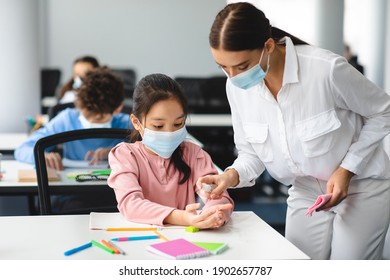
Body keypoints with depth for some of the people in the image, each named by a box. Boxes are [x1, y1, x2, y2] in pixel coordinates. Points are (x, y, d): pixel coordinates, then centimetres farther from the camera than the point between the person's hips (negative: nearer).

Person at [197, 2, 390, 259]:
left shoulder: (327, 69, -28)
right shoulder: (237, 87, -13)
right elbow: (251, 151, -1)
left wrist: (347, 169, -16)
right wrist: (233, 175, -23)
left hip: (361, 187, -4)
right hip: (306, 193, 4)